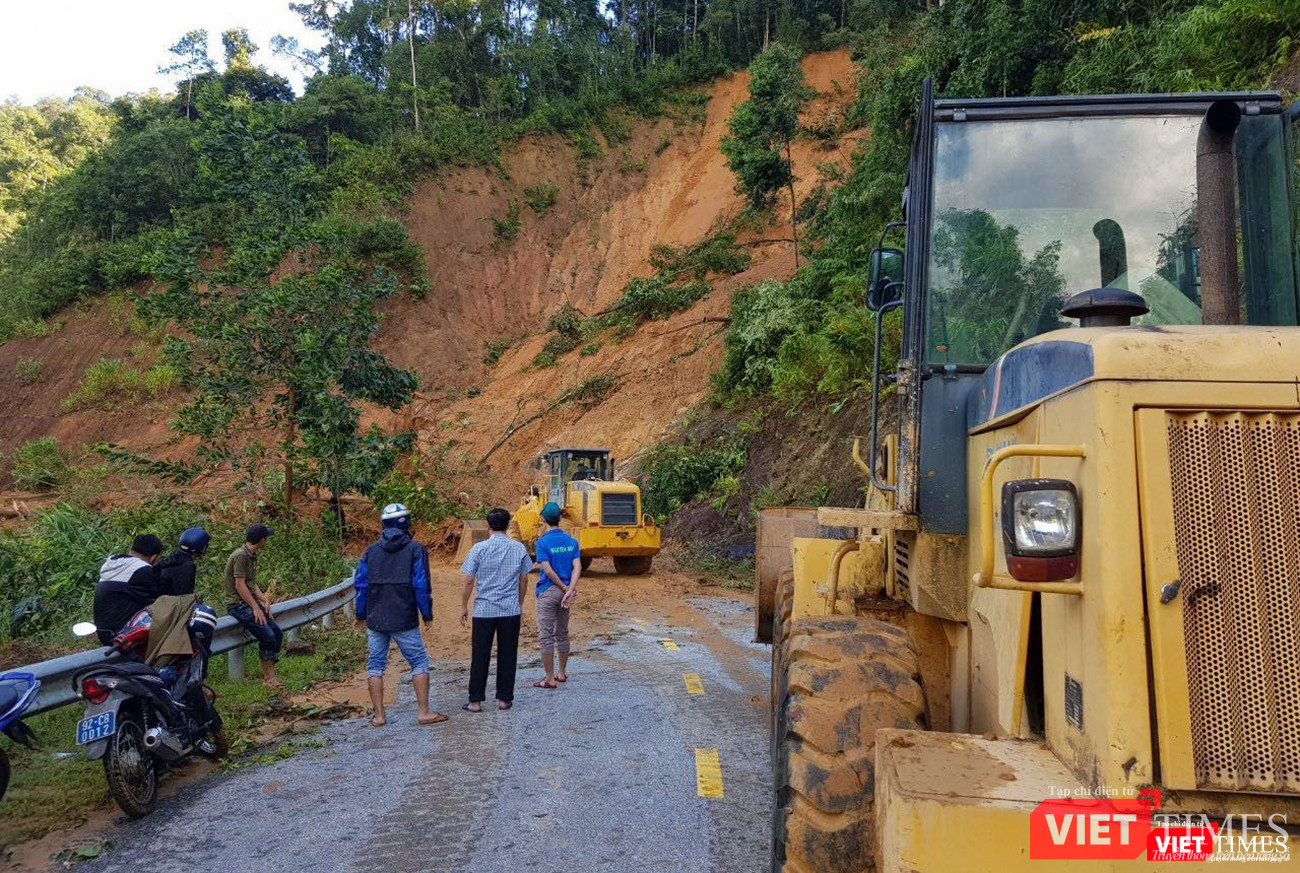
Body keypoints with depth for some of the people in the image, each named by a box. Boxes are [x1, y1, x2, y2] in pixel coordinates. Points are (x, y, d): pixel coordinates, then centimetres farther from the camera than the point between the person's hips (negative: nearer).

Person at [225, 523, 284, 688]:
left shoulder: (252, 556, 14)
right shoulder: (240, 555, -16)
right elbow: (239, 585, -20)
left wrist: (263, 600, 2)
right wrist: (255, 608, -20)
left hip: (249, 602, 10)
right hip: (238, 604, -10)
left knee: (277, 632, 1)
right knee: (267, 635, -19)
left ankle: (269, 674, 7)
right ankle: (268, 677, -9)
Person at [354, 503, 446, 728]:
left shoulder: (371, 551, 7)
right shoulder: (415, 549, -4)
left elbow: (360, 584, 7)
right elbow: (421, 585, -8)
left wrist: (361, 615, 18)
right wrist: (427, 614, 1)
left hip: (375, 620, 3)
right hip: (405, 620, -3)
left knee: (375, 665, 11)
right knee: (419, 661, 6)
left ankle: (378, 715, 11)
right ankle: (423, 712, 4)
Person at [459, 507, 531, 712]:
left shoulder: (479, 549, -7)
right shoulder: (519, 548, -1)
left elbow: (469, 581, -5)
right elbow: (524, 579, 6)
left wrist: (464, 606, 7)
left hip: (484, 610, -1)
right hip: (511, 610, 1)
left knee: (480, 656, 6)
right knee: (507, 655, 10)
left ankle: (475, 701, 10)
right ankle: (504, 699, 15)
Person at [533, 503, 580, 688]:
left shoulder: (542, 542, -12)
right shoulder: (572, 541, 4)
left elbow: (548, 570, -18)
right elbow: (577, 567, -7)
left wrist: (565, 589, -9)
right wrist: (570, 590, -15)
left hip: (547, 592, -6)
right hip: (564, 591, 6)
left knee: (546, 637, 1)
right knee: (562, 634, 17)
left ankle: (550, 679, 4)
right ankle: (562, 673, 28)